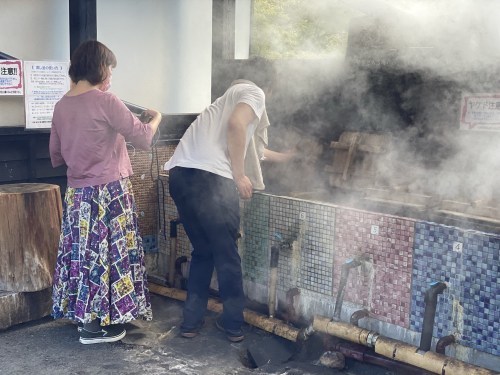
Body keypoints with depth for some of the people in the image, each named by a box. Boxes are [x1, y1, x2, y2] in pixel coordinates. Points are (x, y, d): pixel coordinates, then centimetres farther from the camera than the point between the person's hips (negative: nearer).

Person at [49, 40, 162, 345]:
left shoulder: (62, 106, 7)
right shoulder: (105, 101, -14)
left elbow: (56, 157, 16)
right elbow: (143, 138, -12)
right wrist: (156, 118, 7)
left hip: (77, 193, 7)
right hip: (109, 192, -7)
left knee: (85, 251, 14)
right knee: (106, 252, 2)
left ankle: (84, 315, 24)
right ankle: (96, 325, 10)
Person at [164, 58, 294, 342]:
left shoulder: (233, 92, 34)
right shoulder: (255, 93, 8)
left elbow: (246, 145, 50)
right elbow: (236, 126, -15)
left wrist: (281, 157, 66)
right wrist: (239, 175, -8)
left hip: (180, 174, 8)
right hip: (211, 179, -8)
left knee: (203, 251, 21)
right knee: (227, 255, 8)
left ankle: (192, 321, 23)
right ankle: (233, 324, 18)